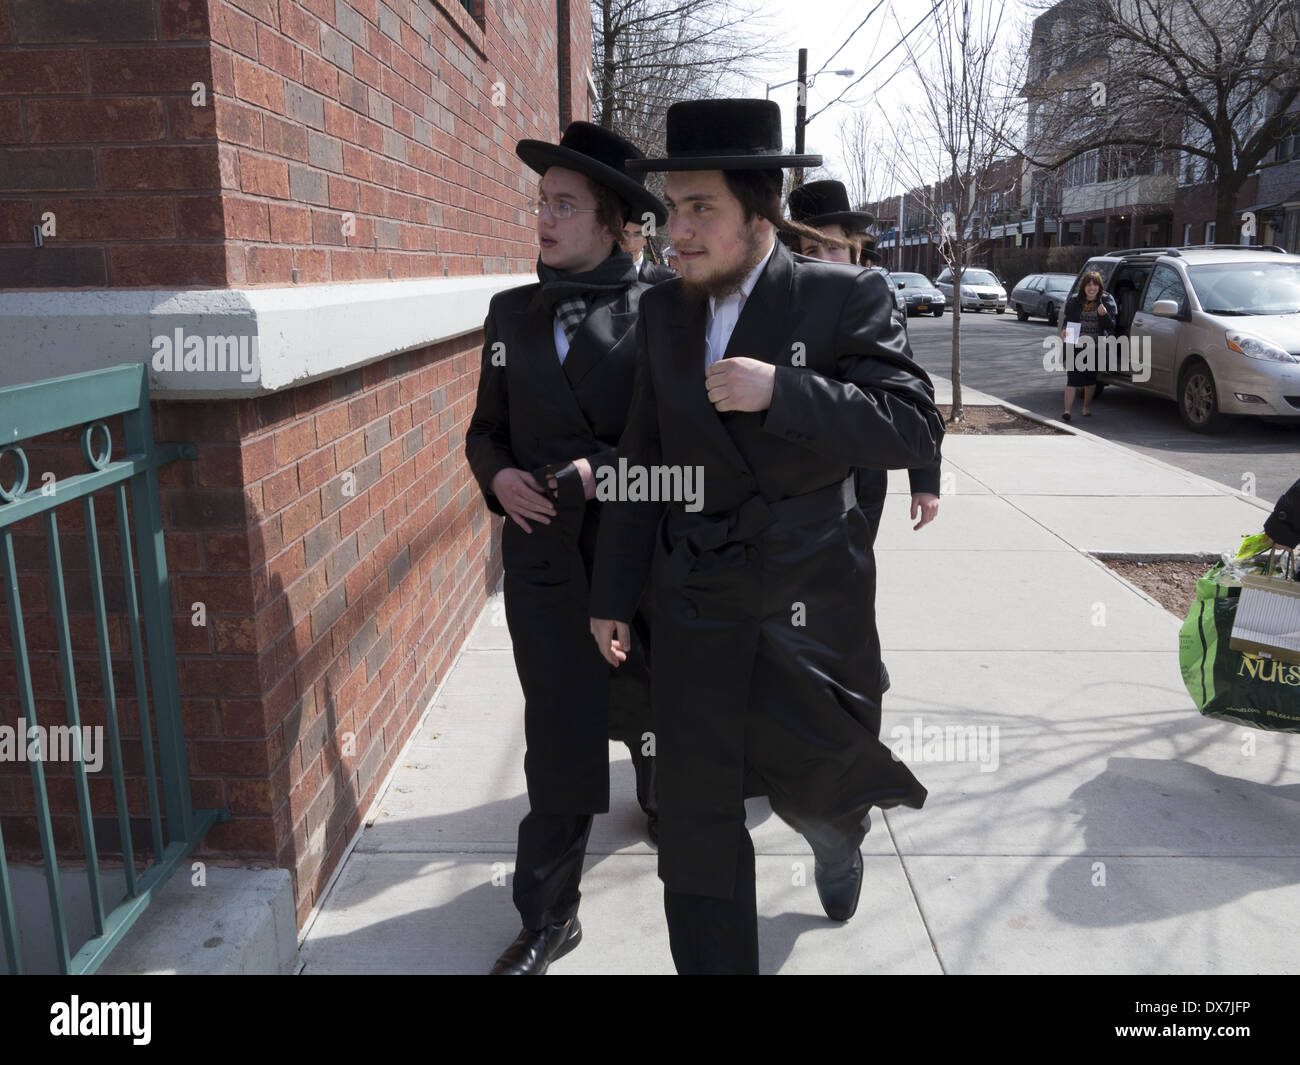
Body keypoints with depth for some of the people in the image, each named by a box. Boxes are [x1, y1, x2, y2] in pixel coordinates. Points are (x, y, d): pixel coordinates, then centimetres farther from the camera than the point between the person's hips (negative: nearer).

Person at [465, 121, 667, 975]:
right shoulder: (511, 312, 6)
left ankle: (667, 811, 54)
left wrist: (611, 470, -21)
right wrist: (498, 476, -8)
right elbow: (487, 428, 12)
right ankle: (549, 917, 22)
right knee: (557, 737, 5)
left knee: (648, 708, 20)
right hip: (543, 555, 2)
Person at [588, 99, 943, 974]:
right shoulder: (662, 313, 6)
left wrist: (781, 392, -25)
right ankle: (714, 960, 29)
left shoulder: (846, 299, -6)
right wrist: (614, 594, 10)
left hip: (811, 591, -3)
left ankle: (838, 825, 46)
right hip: (695, 598, 3)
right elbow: (643, 464, 10)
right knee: (696, 816, 7)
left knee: (810, 780, 7)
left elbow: (916, 428, -15)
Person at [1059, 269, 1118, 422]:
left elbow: (1112, 326, -3)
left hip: (1097, 347, 1)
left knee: (1091, 378, 13)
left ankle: (1087, 406, 30)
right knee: (1072, 377, -9)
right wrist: (1064, 330, -10)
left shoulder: (1107, 301, 1)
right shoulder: (1074, 301, 3)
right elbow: (1067, 320, 12)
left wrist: (1104, 315, -22)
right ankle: (1067, 410, -11)